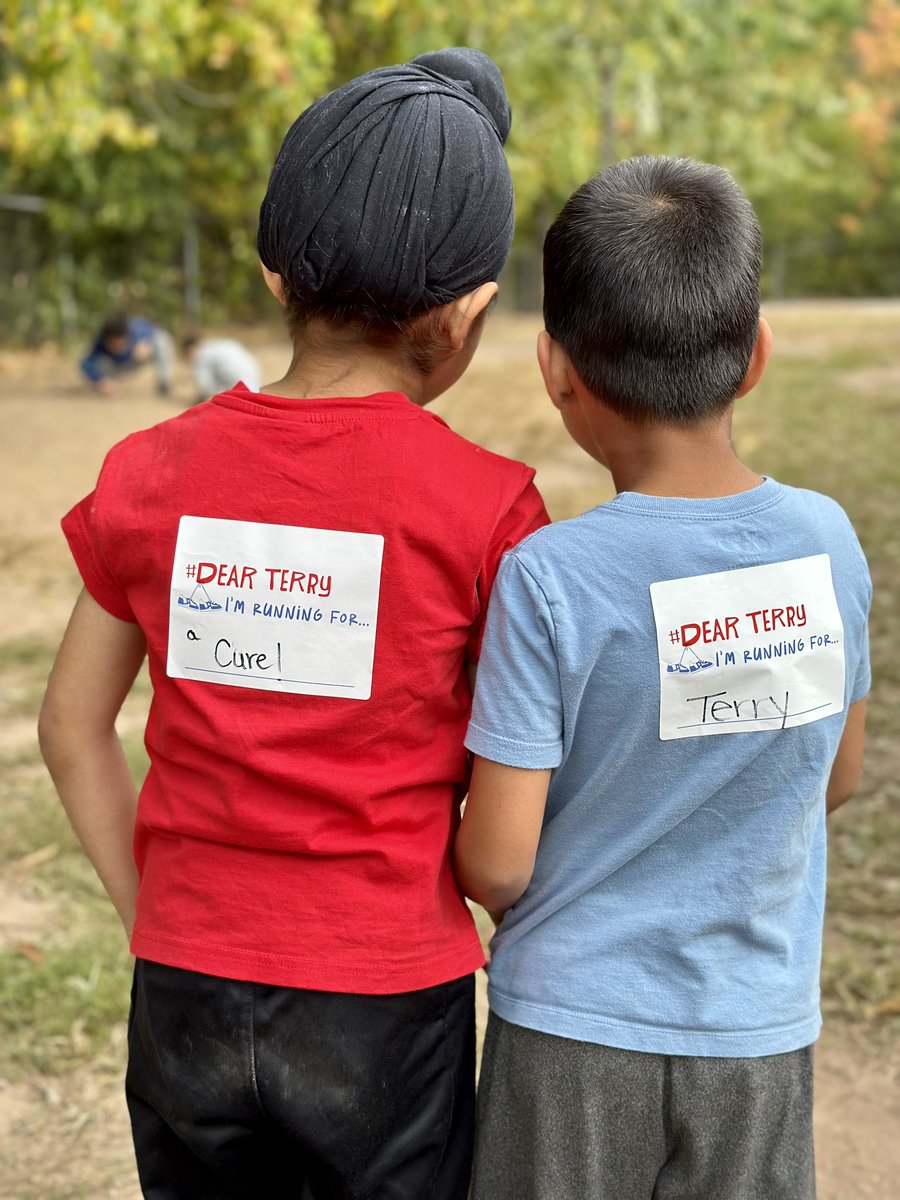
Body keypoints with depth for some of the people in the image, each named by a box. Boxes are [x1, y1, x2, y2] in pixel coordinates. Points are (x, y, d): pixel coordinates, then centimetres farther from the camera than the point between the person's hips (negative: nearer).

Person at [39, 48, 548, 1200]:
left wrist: (153, 914, 13)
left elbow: (72, 726, 5)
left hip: (188, 998, 3)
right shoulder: (483, 508, -14)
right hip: (387, 1011, -3)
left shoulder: (155, 474, -4)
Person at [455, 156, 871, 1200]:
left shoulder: (549, 577, -20)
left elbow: (496, 866, -16)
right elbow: (838, 780, 6)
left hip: (575, 1030, -3)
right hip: (763, 1032, 3)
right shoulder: (827, 542, -8)